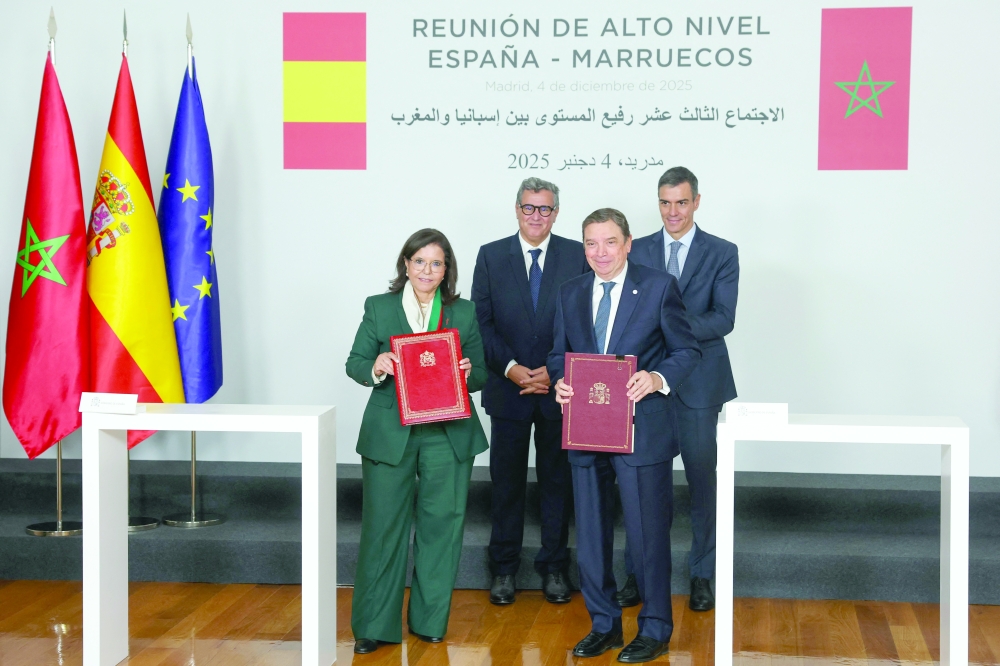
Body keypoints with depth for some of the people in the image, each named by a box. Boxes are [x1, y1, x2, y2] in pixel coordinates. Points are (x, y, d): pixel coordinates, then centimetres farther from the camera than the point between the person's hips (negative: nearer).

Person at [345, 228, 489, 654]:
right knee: (383, 525, 1)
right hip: (390, 434, -1)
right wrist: (376, 368, -17)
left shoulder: (464, 313, 9)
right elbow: (354, 363, 5)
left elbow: (481, 375, 9)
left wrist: (468, 374, -14)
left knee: (441, 524, 5)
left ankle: (429, 619, 20)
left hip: (448, 436, 1)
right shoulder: (379, 308, 6)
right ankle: (372, 626, 11)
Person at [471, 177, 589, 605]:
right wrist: (511, 368, -12)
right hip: (508, 389, 0)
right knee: (507, 482, 7)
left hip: (560, 389, 0)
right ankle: (504, 569, 18)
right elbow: (481, 322, 0)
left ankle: (554, 567, 19)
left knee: (557, 481, 8)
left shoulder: (577, 256, 2)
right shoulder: (491, 256, 3)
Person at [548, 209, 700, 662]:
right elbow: (559, 353, 15)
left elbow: (687, 350, -3)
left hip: (641, 430, -5)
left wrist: (658, 379, -21)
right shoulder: (570, 293, 10)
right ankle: (604, 624, 28)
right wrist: (560, 381, -7)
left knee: (648, 533, 2)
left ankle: (654, 629, 17)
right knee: (590, 535, 13)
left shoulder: (659, 287, -3)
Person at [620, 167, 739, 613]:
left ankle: (702, 575, 19)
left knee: (702, 478, 5)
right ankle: (638, 572, 18)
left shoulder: (722, 254, 1)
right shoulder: (637, 251, 8)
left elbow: (723, 319, -10)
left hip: (698, 382, -2)